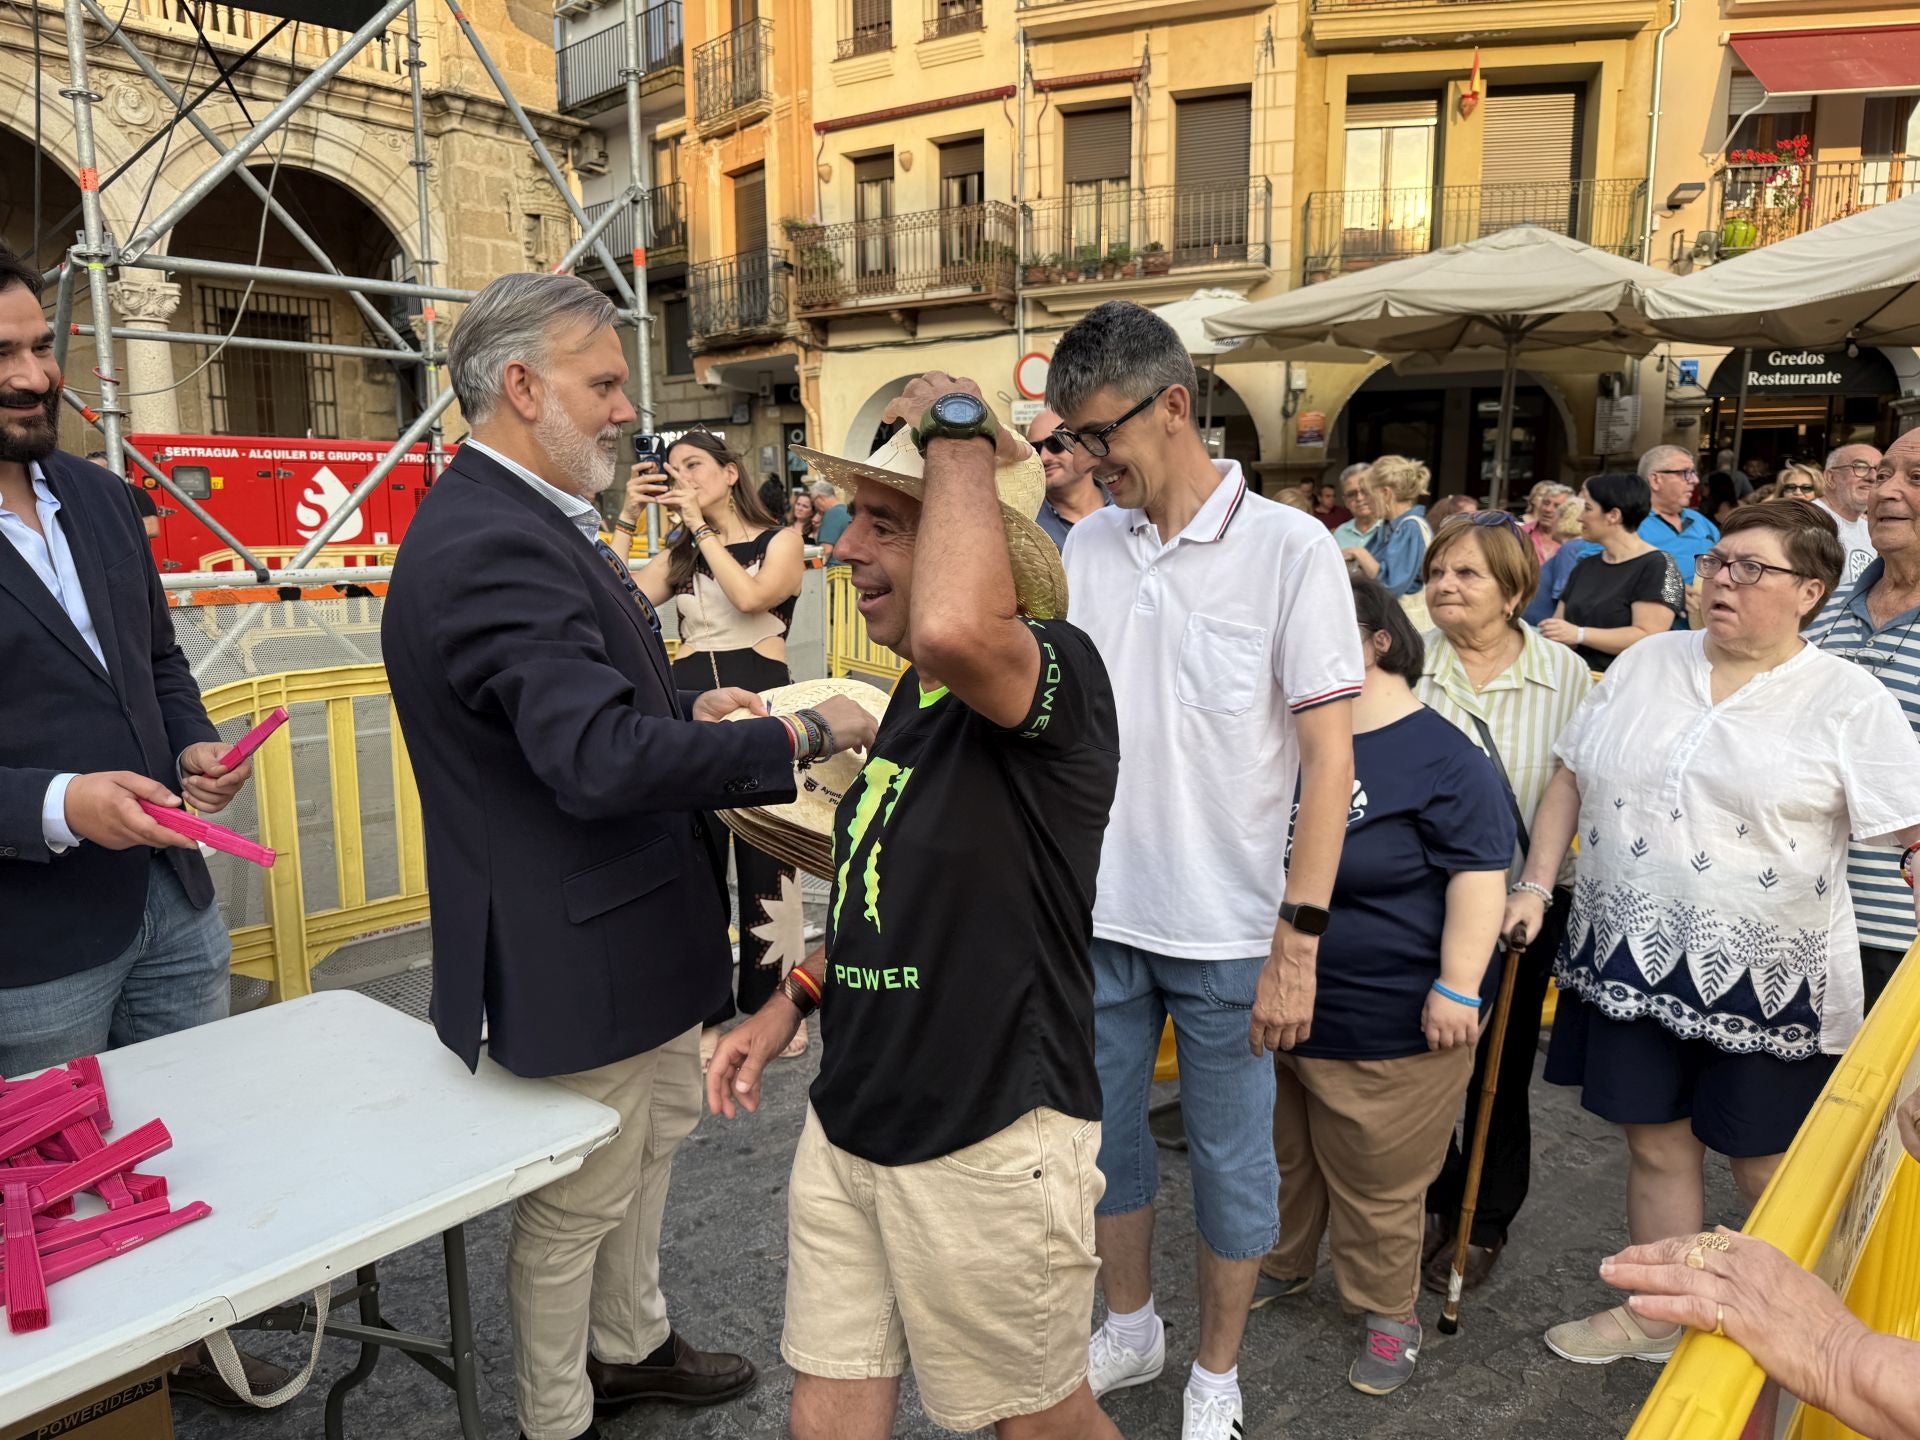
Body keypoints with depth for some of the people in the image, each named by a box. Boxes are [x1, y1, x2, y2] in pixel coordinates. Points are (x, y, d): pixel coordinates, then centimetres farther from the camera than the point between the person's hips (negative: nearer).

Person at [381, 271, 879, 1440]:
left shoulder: (517, 521, 7)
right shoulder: (491, 545, -27)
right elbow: (601, 758, -37)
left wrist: (689, 710, 2)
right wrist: (796, 736, -28)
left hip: (632, 921, 11)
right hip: (578, 947, -11)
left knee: (658, 1133, 27)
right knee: (580, 1201, 11)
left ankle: (629, 1344, 50)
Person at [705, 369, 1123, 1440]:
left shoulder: (1060, 674, -20)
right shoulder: (918, 691, 8)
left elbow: (953, 629, -46)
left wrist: (958, 432, -29)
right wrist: (797, 998, 9)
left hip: (991, 1144, -7)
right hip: (850, 1125, 8)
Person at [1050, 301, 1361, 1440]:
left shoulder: (1291, 550, -10)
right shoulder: (1087, 546, 3)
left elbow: (1329, 758, -11)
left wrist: (1298, 941, -15)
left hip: (1228, 927, -4)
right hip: (1100, 914, 5)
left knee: (1233, 1154, 11)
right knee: (1105, 1132, 18)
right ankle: (1130, 1331, 43)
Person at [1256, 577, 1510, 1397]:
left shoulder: (1442, 759, -15)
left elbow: (1478, 875, -16)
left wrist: (1457, 986, -20)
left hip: (1387, 1026, -7)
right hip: (1272, 1008, 7)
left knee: (1377, 1184, 8)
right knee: (1282, 1159, 22)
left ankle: (1388, 1314, 28)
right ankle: (1280, 1268, 43)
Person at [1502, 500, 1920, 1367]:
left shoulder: (1848, 702, -6)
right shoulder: (1646, 663, 5)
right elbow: (1571, 778, 10)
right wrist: (1536, 885, 2)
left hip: (1762, 978, -3)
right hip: (1633, 961, 3)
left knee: (1765, 1167, 11)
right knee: (1656, 1143, 16)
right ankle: (1655, 1317, 35)